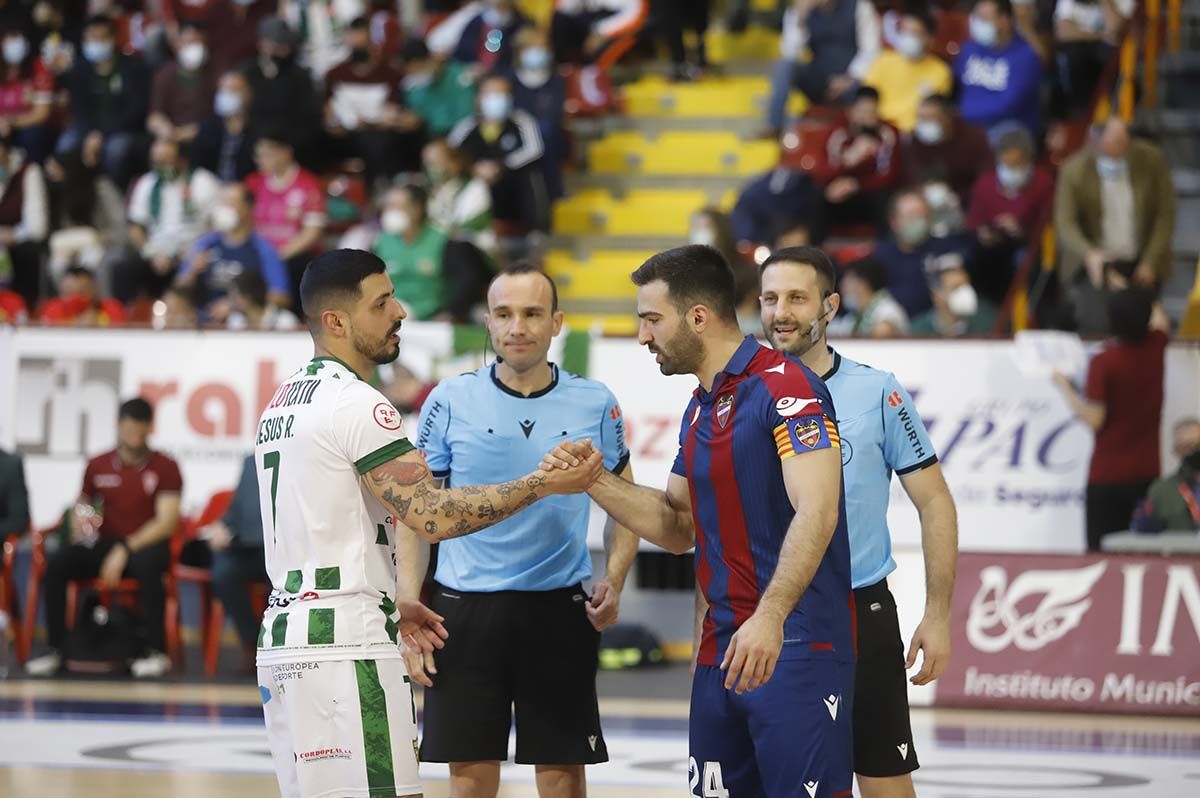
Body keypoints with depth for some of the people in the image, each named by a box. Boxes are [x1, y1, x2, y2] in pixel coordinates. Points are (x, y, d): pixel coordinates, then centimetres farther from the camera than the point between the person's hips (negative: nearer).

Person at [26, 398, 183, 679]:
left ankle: (156, 652, -29)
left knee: (146, 565, -40)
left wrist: (125, 549, -21)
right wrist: (79, 526, -5)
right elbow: (81, 509, 21)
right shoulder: (98, 466, 9)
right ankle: (55, 650, -19)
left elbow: (167, 522, -11)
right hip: (103, 544, 4)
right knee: (55, 564, -24)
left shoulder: (165, 467, -2)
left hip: (147, 545, -4)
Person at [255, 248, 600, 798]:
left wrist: (391, 603, 28)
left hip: (283, 636, 10)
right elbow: (433, 515, -18)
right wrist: (543, 484, -13)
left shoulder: (282, 403, 19)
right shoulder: (356, 403, -12)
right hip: (344, 645, -10)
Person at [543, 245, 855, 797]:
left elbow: (817, 512, -22)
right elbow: (678, 528, 24)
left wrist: (769, 617, -32)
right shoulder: (699, 409, 17)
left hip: (795, 645, -9)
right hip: (722, 648, 9)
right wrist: (594, 482, 9)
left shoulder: (784, 386, -12)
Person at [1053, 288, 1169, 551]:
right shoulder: (1155, 348, 0)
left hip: (1108, 473, -4)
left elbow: (1094, 420, -15)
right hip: (1148, 472, 5)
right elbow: (1160, 320, 25)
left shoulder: (1104, 362, -14)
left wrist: (1066, 388, -4)